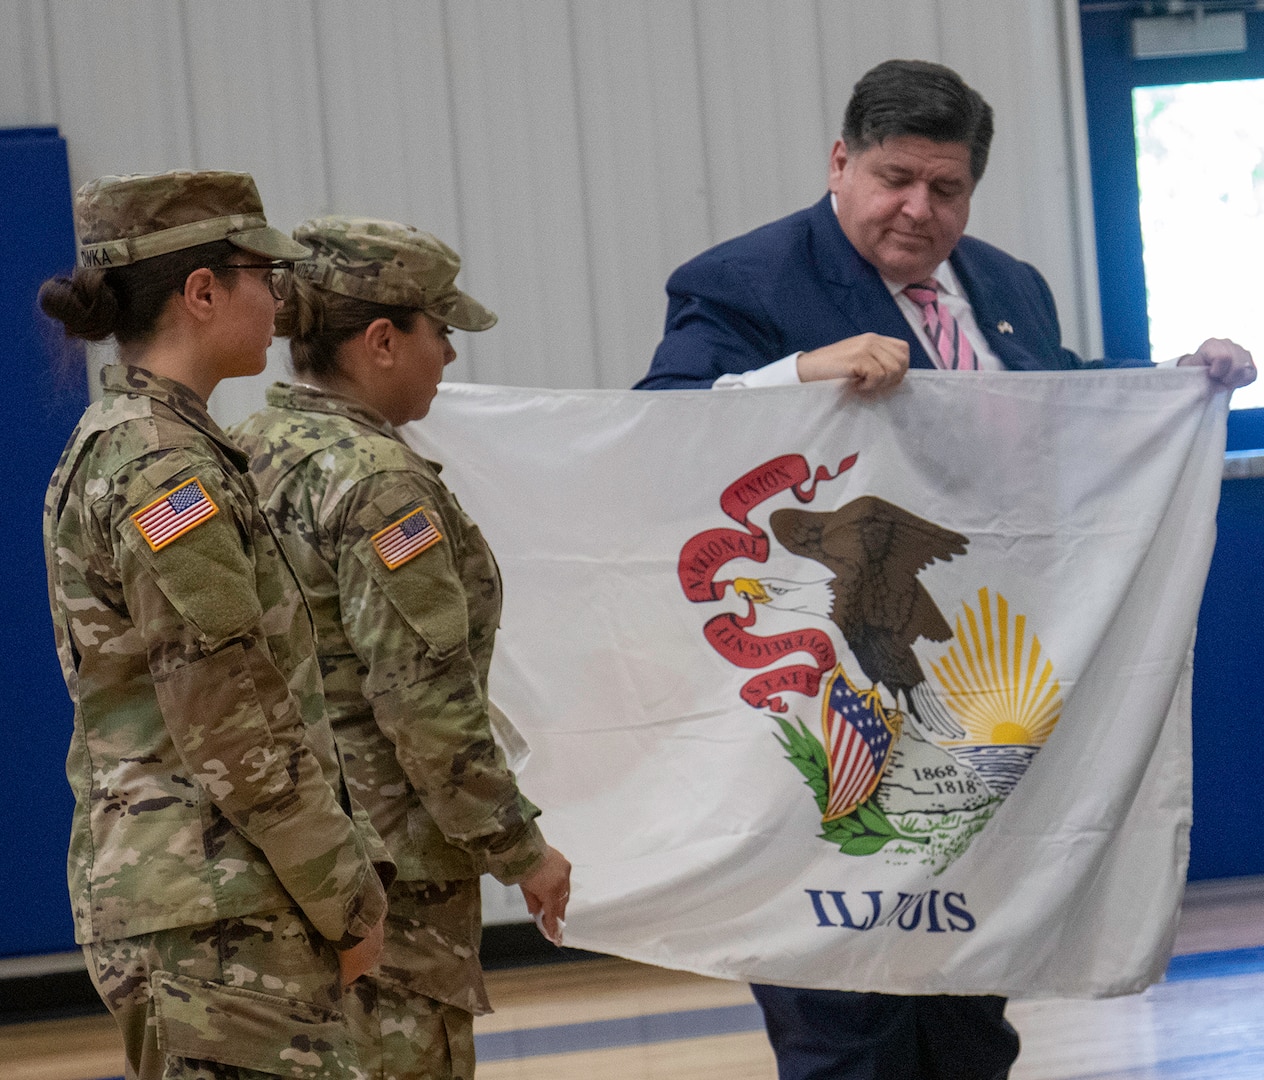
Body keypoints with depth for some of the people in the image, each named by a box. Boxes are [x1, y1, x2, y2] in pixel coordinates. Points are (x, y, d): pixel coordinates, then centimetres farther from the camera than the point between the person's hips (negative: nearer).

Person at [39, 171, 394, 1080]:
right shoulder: (161, 470, -15)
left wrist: (354, 866, 14)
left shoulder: (122, 447, 16)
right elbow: (236, 736, -17)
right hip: (215, 910, -10)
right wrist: (348, 900, -9)